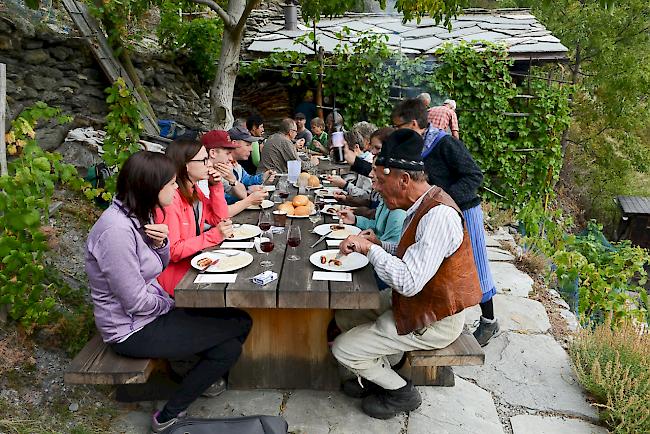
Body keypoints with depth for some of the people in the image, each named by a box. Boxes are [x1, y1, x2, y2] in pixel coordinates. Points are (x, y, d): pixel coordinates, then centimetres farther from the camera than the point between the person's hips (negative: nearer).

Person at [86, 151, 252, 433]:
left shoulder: (137, 215, 2)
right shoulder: (116, 230, -26)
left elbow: (160, 265, 11)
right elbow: (136, 302, -24)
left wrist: (161, 243, -10)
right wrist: (172, 304, -5)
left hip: (153, 311, 8)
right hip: (133, 330, -8)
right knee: (241, 323, -7)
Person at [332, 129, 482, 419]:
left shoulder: (438, 216, -30)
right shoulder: (423, 205, 2)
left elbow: (409, 282, -35)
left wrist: (369, 248, -25)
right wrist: (380, 245, -1)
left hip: (433, 322, -9)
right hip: (423, 306, 10)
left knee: (343, 349, -6)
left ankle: (401, 393, 15)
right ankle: (378, 373, 29)